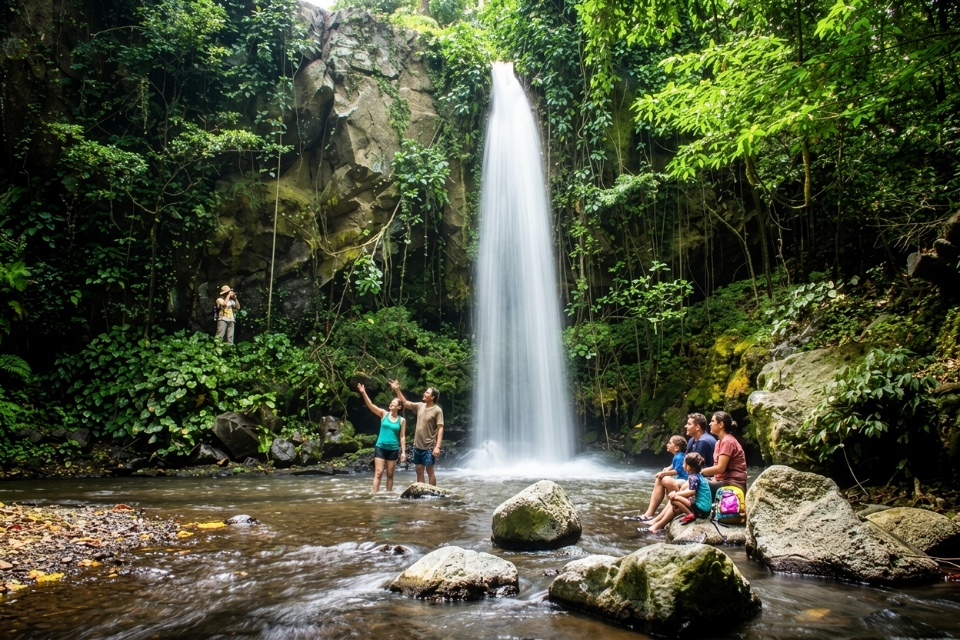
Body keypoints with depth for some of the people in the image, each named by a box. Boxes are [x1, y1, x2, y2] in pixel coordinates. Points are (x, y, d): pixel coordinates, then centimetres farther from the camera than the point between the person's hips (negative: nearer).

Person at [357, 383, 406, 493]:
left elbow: (402, 437, 3)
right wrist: (363, 393, -26)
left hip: (393, 449, 1)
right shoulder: (384, 414, 0)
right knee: (378, 473, -6)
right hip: (380, 447, -1)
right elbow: (370, 405, -12)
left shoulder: (402, 420, 1)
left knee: (390, 474, 9)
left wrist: (403, 452, -3)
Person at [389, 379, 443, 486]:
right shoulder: (420, 406, 6)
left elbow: (440, 429, -15)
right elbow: (405, 403, 15)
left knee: (429, 470, 0)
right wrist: (397, 389, 6)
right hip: (417, 445, 6)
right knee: (419, 471, 10)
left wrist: (437, 446, -21)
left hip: (429, 447, -6)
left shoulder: (437, 410, -12)